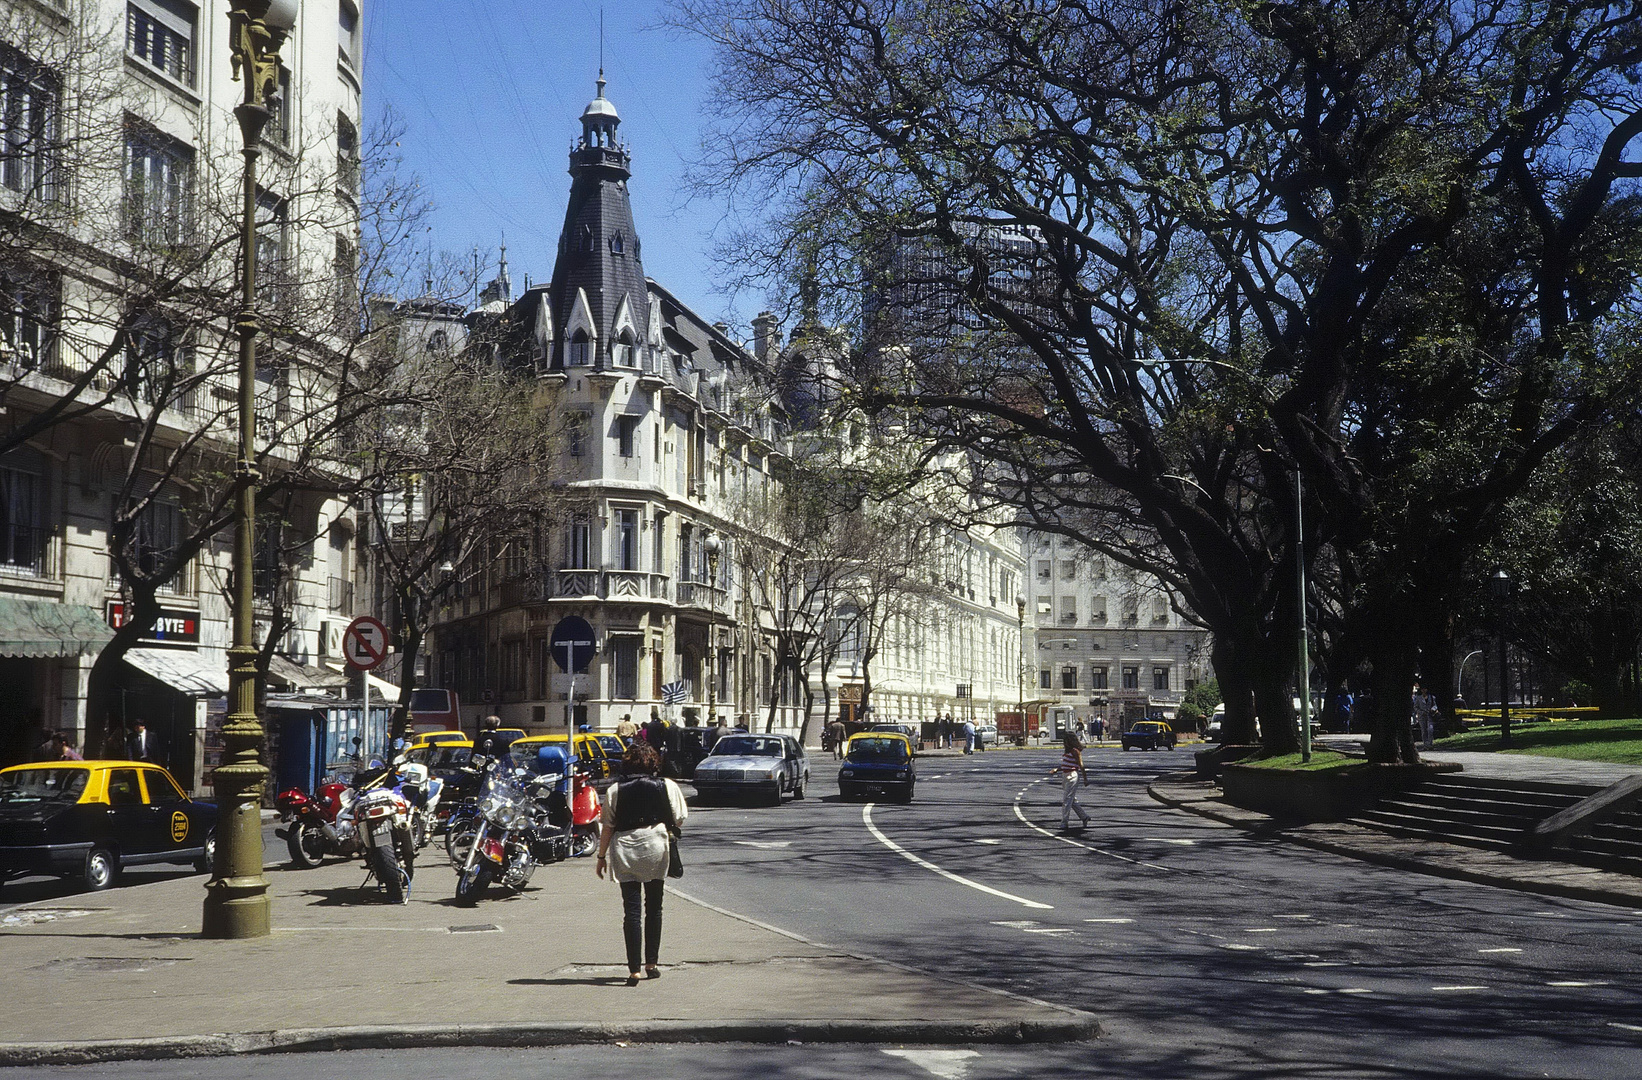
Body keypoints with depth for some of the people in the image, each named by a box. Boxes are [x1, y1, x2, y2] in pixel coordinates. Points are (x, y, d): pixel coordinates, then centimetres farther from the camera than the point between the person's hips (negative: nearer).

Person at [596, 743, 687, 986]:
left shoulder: (615, 790, 0)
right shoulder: (668, 786, 1)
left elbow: (607, 826, 0)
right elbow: (678, 821, 3)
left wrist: (602, 857, 8)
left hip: (624, 849, 0)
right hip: (655, 848, 1)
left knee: (631, 911, 0)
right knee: (654, 908, 15)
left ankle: (634, 969, -5)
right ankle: (651, 963, 20)